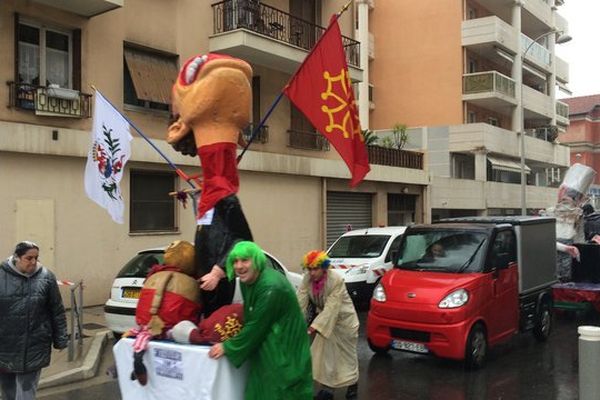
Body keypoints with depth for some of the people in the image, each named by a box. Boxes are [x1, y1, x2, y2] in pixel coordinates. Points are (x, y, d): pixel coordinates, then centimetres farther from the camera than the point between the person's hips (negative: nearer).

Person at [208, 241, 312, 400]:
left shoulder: (271, 287, -27)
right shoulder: (247, 281, 1)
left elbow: (256, 325, -21)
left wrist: (228, 348, -13)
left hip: (285, 349, -8)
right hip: (265, 347, 8)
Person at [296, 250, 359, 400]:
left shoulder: (336, 281, -31)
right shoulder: (307, 279, -15)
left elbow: (331, 309, -36)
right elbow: (300, 301, -22)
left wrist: (316, 326, -44)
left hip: (344, 320, -5)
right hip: (325, 319, 5)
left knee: (347, 354, 10)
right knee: (322, 353, 5)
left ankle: (352, 385, 31)